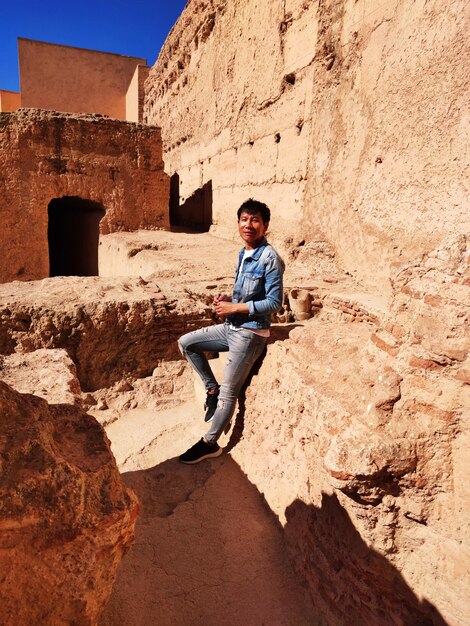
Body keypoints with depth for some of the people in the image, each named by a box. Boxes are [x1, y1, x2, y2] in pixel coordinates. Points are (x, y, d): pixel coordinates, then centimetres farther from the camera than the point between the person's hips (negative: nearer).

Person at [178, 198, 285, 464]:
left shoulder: (270, 258, -17)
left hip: (251, 333, -9)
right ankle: (211, 388, 19)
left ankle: (210, 444, 17)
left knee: (229, 392, 1)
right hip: (231, 326, 9)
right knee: (186, 343, 11)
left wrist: (235, 307, -18)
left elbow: (274, 302, -19)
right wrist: (228, 298, 0)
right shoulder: (243, 254, 8)